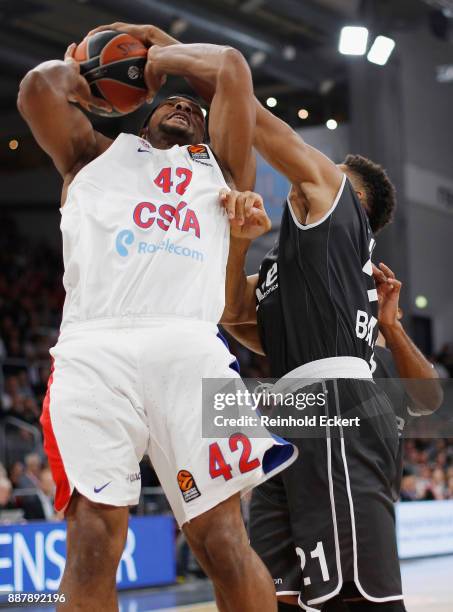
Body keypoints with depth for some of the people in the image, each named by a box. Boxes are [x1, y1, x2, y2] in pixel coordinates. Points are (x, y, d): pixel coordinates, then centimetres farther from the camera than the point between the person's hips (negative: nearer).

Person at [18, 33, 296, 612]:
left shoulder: (216, 165, 32)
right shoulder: (95, 154, 30)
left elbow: (232, 67, 21)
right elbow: (39, 86, 14)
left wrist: (165, 54, 34)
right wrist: (80, 75, 33)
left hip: (191, 348, 1)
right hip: (93, 348, -1)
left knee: (222, 539, -9)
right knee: (93, 539, -14)